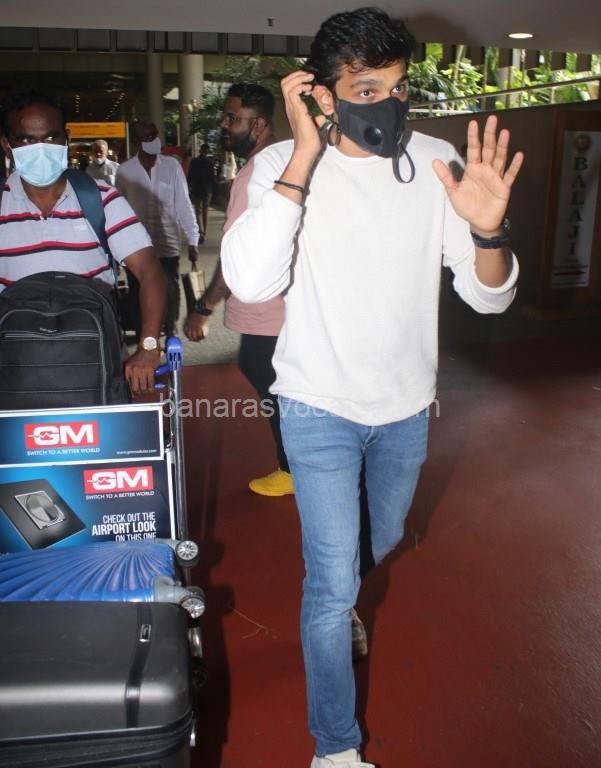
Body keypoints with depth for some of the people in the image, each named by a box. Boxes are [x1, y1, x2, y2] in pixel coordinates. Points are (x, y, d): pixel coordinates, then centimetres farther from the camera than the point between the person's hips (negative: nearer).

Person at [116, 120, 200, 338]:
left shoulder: (171, 165, -2)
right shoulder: (124, 170, -1)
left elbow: (183, 204, 0)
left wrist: (192, 239, -5)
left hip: (167, 246, 0)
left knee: (170, 297, 7)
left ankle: (171, 336, 25)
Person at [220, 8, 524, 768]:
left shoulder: (435, 161, -9)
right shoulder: (283, 164, -15)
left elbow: (489, 297, -10)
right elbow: (249, 282, -31)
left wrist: (487, 231, -32)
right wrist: (305, 155, -31)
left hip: (407, 405, 4)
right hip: (320, 408, -4)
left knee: (381, 543, 27)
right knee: (334, 584, 0)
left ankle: (337, 601, 62)